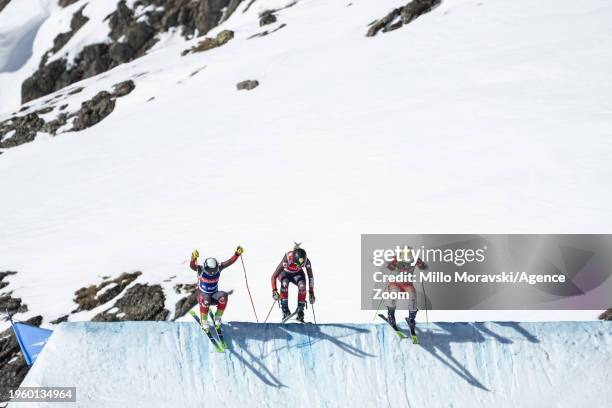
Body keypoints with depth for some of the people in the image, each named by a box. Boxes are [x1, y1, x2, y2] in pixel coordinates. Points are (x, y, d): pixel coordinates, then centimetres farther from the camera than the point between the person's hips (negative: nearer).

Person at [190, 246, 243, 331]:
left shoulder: (218, 268, -11)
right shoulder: (201, 269, -19)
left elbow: (230, 261, -17)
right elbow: (192, 266, -39)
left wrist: (237, 254, -34)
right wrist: (194, 258, -60)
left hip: (214, 296, 3)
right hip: (203, 295, -3)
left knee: (224, 296, -31)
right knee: (206, 299, -40)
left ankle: (218, 317, -11)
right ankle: (203, 321, -18)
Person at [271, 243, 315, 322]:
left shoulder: (306, 261, -31)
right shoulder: (287, 259, -40)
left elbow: (311, 277, -16)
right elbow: (274, 276, -35)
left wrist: (311, 293, -17)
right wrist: (274, 291, -42)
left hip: (297, 274, 2)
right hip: (285, 273, -2)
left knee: (302, 286, -30)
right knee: (284, 284, -36)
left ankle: (300, 313, -20)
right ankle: (285, 310, -28)